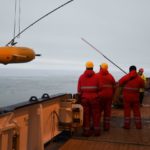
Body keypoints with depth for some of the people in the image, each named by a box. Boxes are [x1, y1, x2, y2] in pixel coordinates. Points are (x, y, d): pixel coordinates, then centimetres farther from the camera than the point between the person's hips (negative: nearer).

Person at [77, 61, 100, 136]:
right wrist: (98, 97, 11)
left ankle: (86, 131, 9)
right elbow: (99, 88, -4)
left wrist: (80, 98, 9)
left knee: (86, 114, 6)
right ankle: (96, 131, 13)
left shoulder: (81, 77, 0)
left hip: (85, 98, 1)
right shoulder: (96, 76, -5)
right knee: (95, 114, 8)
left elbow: (79, 89, -1)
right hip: (94, 98, -1)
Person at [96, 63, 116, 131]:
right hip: (109, 96, 3)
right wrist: (112, 95, 18)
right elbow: (114, 87, 9)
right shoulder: (111, 76, 8)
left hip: (100, 95, -3)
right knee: (107, 111, 9)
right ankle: (106, 127, 12)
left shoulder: (97, 76, -4)